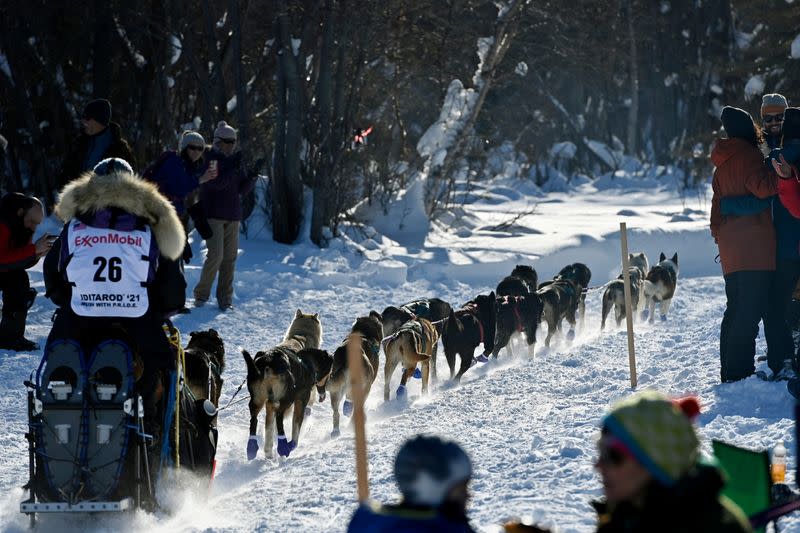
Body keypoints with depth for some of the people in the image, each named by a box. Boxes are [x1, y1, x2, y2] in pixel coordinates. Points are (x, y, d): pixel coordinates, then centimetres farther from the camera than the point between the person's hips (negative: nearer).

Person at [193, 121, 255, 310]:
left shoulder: (235, 161, 11)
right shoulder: (209, 160, -6)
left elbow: (242, 189, 10)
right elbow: (216, 183, -18)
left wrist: (252, 176, -8)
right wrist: (233, 169, -23)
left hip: (232, 216, 6)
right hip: (213, 215, -6)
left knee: (230, 258, 3)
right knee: (216, 255, -14)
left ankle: (225, 298, 9)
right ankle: (201, 294, -1)